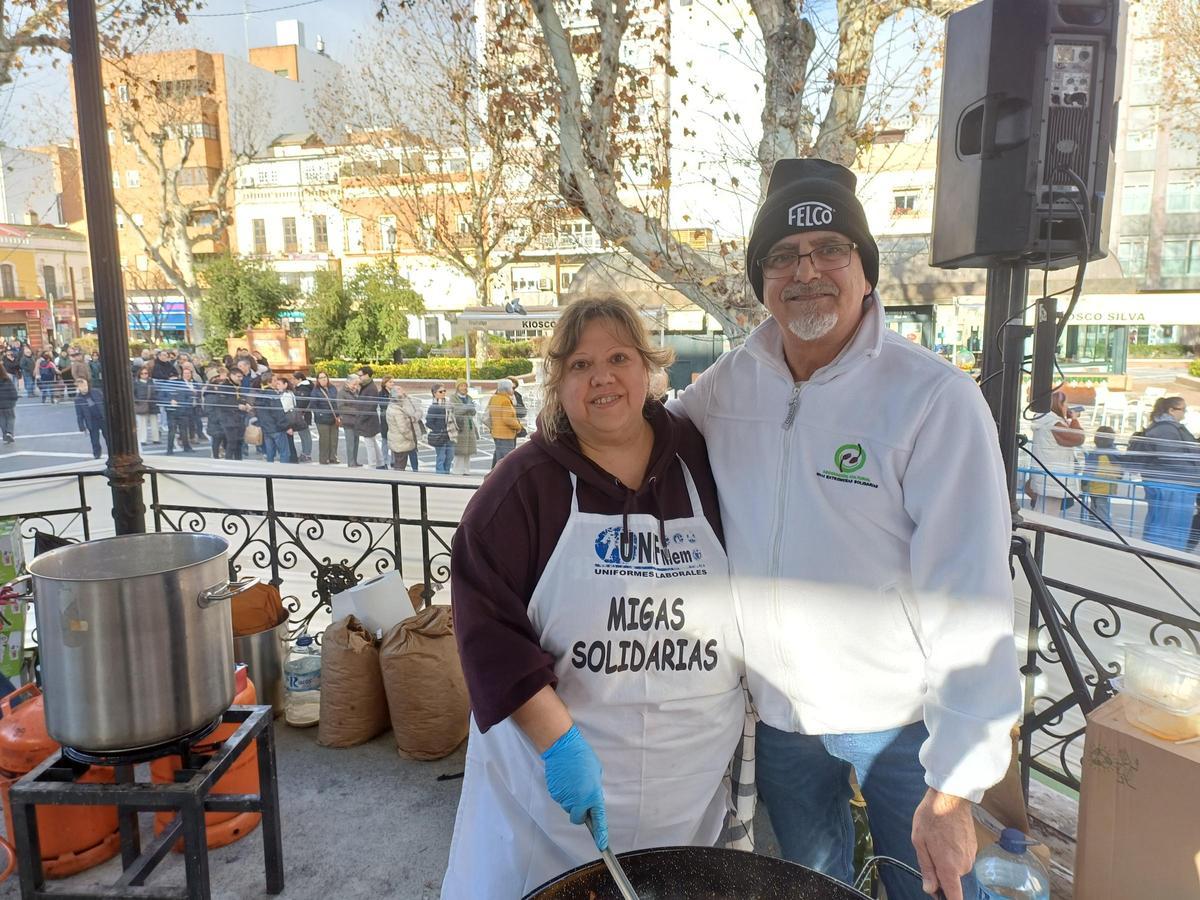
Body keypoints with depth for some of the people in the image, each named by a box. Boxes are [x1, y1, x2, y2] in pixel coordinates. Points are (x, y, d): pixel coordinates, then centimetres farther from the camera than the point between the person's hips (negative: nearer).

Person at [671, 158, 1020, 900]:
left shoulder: (935, 399, -20)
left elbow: (968, 602, -21)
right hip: (777, 709, 4)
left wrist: (953, 786, -20)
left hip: (900, 719, -4)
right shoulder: (728, 383, -6)